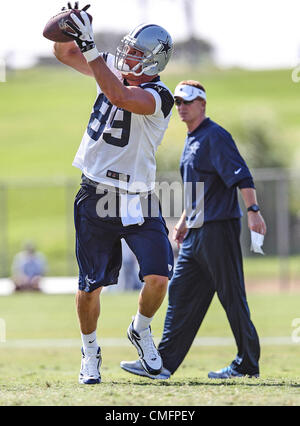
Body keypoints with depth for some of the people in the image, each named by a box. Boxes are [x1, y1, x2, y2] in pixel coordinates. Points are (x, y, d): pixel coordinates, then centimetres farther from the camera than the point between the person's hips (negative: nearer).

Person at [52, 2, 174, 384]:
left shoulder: (158, 96, -16)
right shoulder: (112, 68, 2)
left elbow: (119, 96, -35)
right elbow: (65, 53, 11)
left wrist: (89, 46, -35)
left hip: (137, 202, -3)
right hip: (95, 198, 4)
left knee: (158, 276, -14)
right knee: (90, 286, 4)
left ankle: (141, 330, 16)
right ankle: (90, 350, 26)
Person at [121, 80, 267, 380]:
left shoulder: (215, 136, -10)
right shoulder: (191, 141, 19)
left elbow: (241, 175, -21)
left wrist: (253, 210, -32)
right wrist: (184, 221, 26)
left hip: (220, 228, -10)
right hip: (196, 232, 10)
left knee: (232, 296, -4)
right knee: (181, 291, 5)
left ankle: (248, 364, 3)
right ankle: (164, 363, 5)